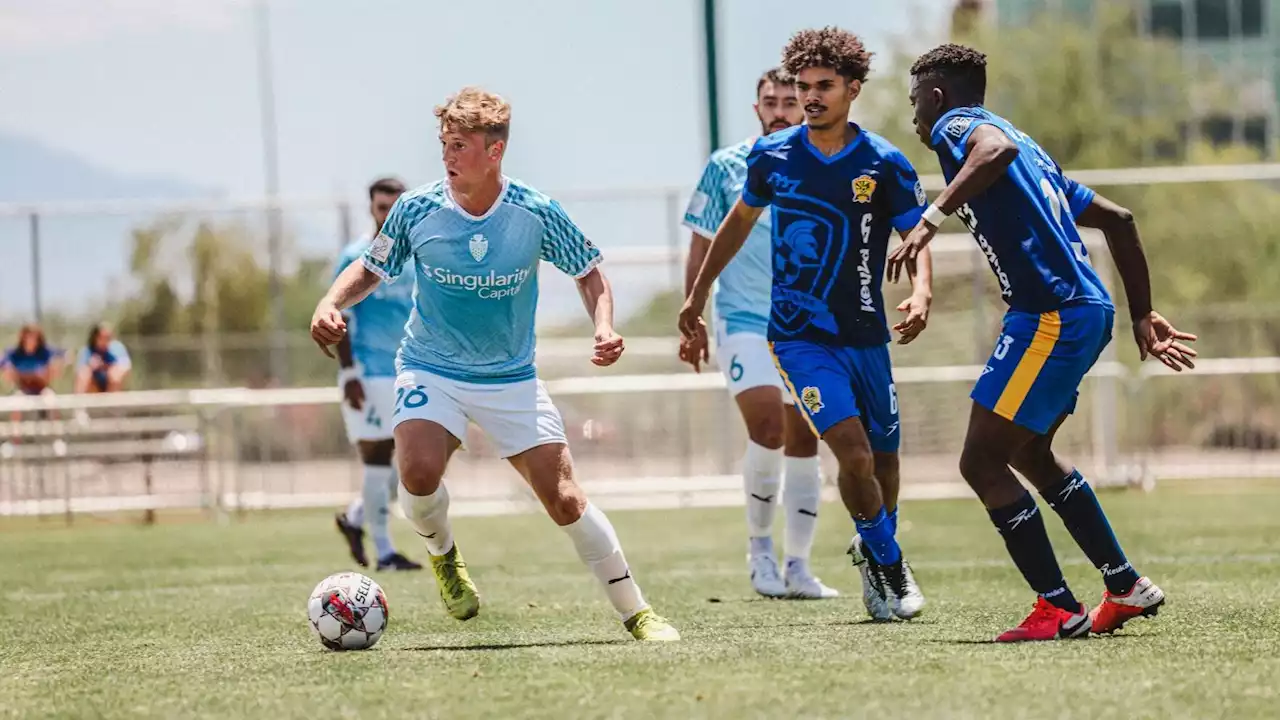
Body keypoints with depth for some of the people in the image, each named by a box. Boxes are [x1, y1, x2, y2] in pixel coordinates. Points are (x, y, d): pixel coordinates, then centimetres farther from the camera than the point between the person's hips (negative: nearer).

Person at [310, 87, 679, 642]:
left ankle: (636, 612, 6)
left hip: (512, 379, 0)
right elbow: (371, 269, 4)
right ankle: (442, 553, 6)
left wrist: (604, 326, -15)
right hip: (430, 371, 0)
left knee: (564, 497, -7)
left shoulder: (536, 214, -13)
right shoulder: (417, 210, -12)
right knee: (418, 472, -28)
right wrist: (331, 302, -15)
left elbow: (588, 274, 3)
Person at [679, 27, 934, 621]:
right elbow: (740, 220, 16)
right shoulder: (771, 155, -1)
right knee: (854, 453, -18)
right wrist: (697, 295, 20)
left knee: (882, 458, 12)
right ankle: (886, 560, 4)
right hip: (798, 335, -1)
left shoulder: (884, 164, -6)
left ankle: (879, 553, 40)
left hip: (865, 334, 1)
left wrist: (922, 293, -27)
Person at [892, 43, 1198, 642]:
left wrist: (933, 216, -36)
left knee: (982, 461, -5)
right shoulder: (1023, 143, 25)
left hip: (1051, 316, -10)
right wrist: (1142, 317, 27)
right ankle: (1127, 587, 26)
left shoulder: (955, 124, -2)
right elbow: (1118, 218, 24)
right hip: (1086, 309, 10)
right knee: (1029, 452, 24)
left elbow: (999, 148, -29)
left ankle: (1059, 610, -4)